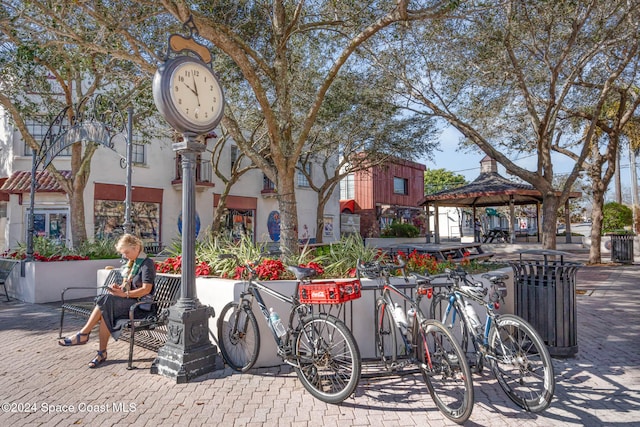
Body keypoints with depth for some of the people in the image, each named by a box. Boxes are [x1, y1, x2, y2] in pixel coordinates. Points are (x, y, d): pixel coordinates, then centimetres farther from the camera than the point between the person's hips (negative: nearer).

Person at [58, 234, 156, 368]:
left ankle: (83, 335, -13)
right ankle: (102, 352, -20)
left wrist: (124, 294, -21)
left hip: (141, 305, -7)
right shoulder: (132, 263, 18)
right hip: (129, 302, 8)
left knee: (107, 300, -26)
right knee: (105, 313, -22)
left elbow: (146, 289, -16)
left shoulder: (147, 263, -8)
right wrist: (119, 288, 3)